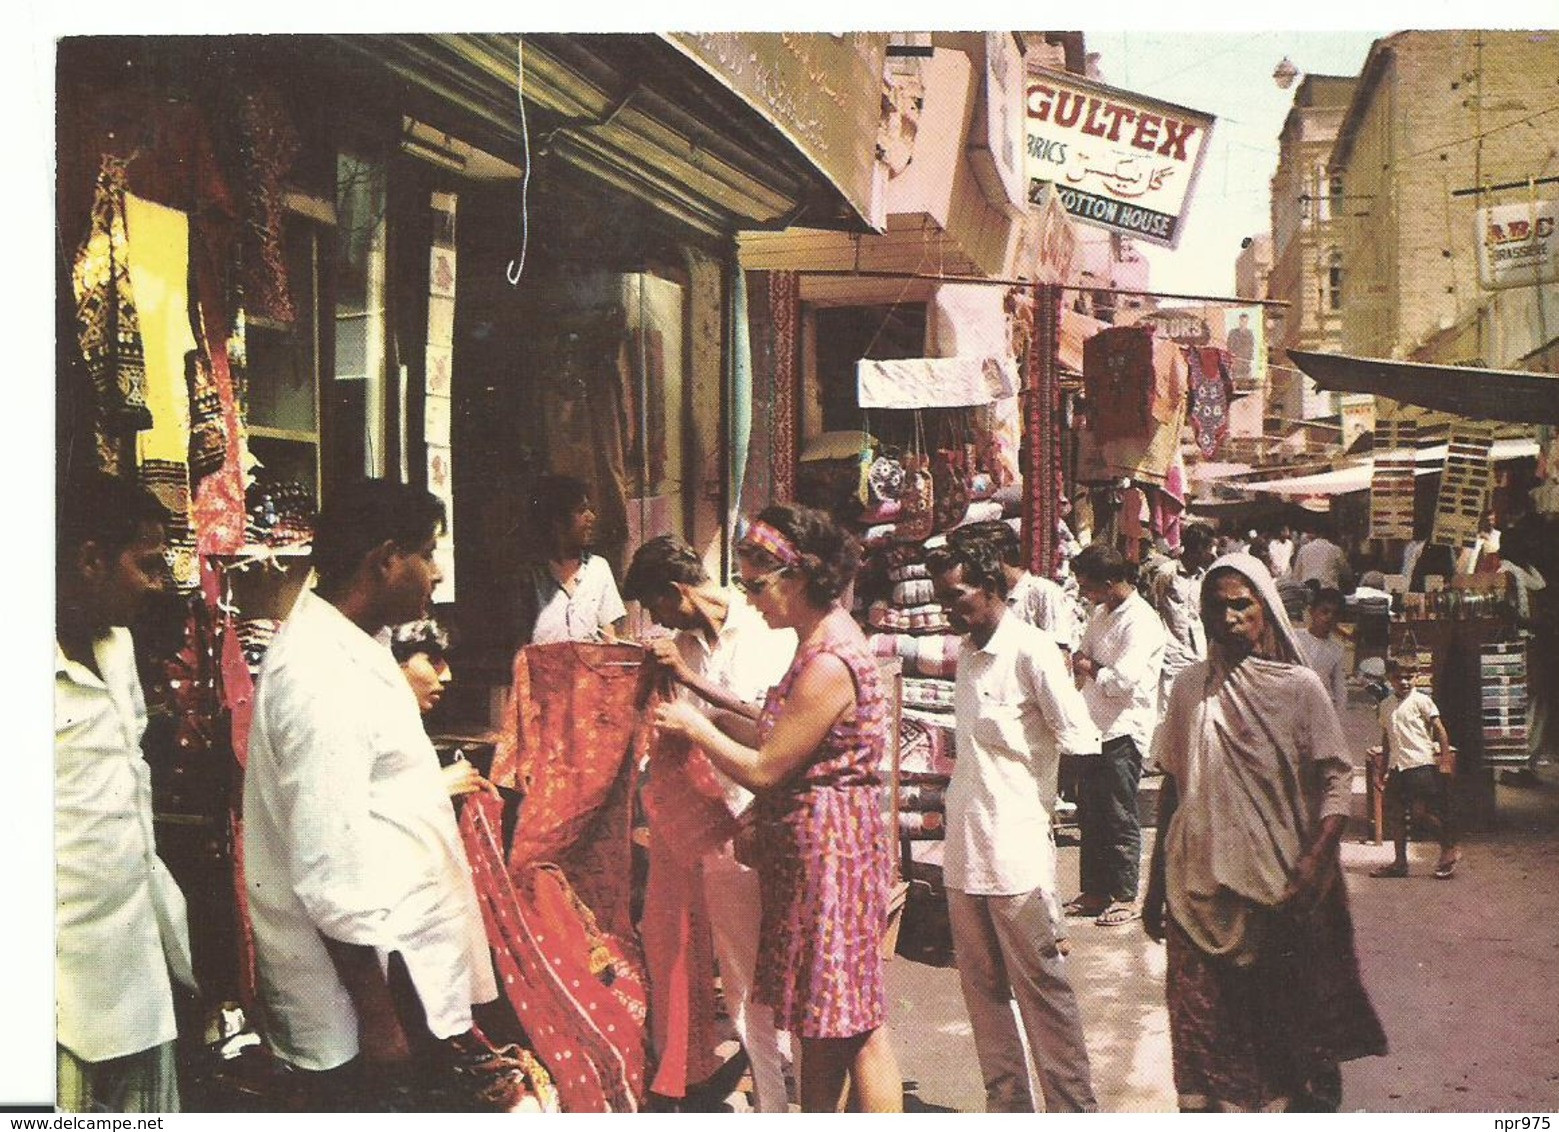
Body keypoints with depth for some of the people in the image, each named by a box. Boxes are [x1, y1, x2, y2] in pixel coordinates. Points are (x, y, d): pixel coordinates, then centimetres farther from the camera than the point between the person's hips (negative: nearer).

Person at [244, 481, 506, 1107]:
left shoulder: (343, 650, 10)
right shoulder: (322, 674, -22)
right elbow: (332, 872, -25)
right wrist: (379, 1020, -21)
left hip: (404, 971, 10)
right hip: (371, 985, -10)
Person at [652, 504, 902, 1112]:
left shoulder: (828, 663, -22)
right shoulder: (824, 640, 10)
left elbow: (764, 770, -17)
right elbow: (781, 741, 15)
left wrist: (694, 726, -5)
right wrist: (713, 713, 10)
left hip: (829, 849, -10)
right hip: (812, 848, 10)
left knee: (854, 1024, -2)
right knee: (819, 1021, 18)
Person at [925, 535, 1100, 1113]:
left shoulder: (1031, 651, -12)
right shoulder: (966, 653, 12)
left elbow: (1081, 742, -15)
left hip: (1017, 849, -8)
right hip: (965, 847, 8)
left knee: (1041, 988, 0)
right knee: (982, 988, 13)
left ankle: (1075, 1108, 10)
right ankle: (1008, 1103, 23)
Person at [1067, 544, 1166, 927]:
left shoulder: (1141, 621, -16)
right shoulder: (1100, 614, 13)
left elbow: (1124, 679, -25)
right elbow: (1082, 657, 24)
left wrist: (1091, 669, -9)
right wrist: (1082, 664, 3)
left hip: (1123, 732, -9)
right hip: (1093, 728, 9)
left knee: (1119, 819, 1)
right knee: (1089, 816, 13)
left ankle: (1125, 896, 12)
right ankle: (1094, 891, 24)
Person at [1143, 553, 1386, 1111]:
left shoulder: (1298, 687, 0)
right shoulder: (1191, 686, 8)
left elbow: (1336, 778, -5)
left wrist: (1313, 861, -20)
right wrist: (1155, 884, 13)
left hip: (1281, 891, -2)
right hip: (1201, 888, 2)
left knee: (1293, 1028, 6)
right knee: (1203, 1028, 2)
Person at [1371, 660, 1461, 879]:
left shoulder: (1420, 700, -3)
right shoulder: (1386, 705, 13)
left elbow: (1439, 728, -6)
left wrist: (1445, 755, -14)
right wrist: (1382, 767, 19)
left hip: (1422, 763, -6)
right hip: (1397, 766, 6)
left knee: (1439, 808, -1)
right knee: (1400, 815, 9)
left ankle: (1449, 851, 13)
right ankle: (1400, 861, 15)